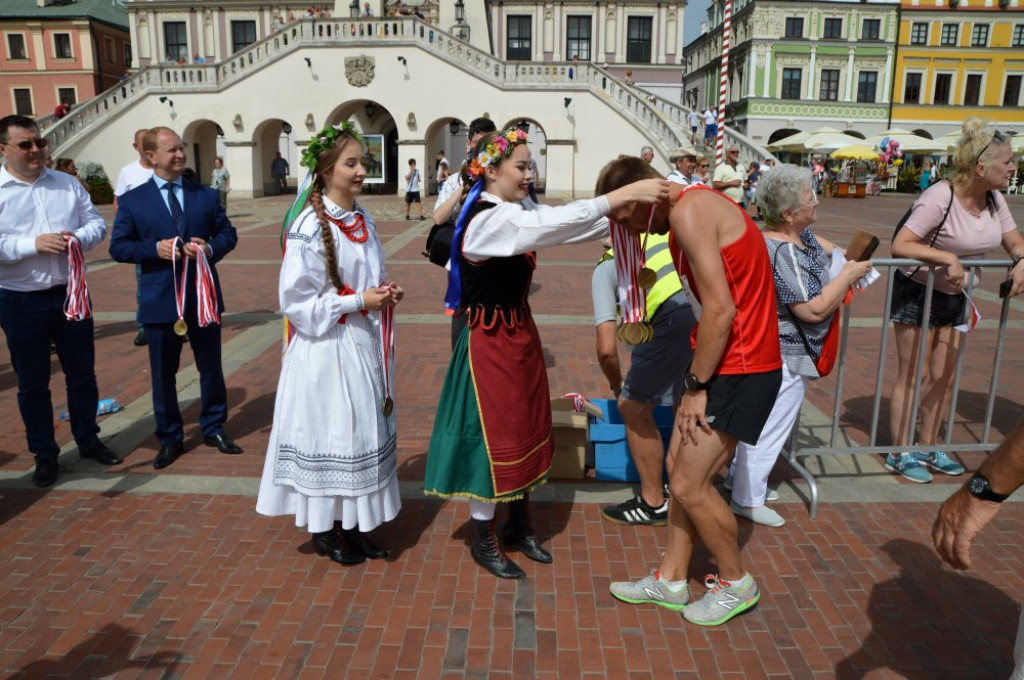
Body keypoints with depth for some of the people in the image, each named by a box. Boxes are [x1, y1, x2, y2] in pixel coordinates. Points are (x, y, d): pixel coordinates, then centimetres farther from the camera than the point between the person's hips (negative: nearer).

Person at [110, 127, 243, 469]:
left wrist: (211, 248, -15)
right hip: (161, 301, -1)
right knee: (163, 374, 9)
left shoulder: (205, 194, 5)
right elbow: (118, 247, -1)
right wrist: (155, 249, -18)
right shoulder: (132, 200, -1)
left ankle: (213, 428, 29)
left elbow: (228, 233, 6)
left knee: (211, 367, 12)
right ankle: (169, 439, 24)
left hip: (203, 297, 2)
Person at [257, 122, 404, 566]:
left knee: (363, 429, 13)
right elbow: (298, 301, -16)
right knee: (331, 433, 4)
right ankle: (325, 530, 23)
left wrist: (386, 294, -2)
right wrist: (358, 302, -18)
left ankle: (353, 524, 29)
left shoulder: (362, 220, 8)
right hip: (328, 350, -7)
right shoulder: (309, 228, -15)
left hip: (365, 345, 8)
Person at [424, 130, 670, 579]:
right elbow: (558, 224, -32)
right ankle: (484, 541, 23)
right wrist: (623, 194, -32)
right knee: (494, 436, 3)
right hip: (490, 343, -9)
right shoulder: (486, 219, -22)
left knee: (527, 431, 17)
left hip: (521, 337, 9)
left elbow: (559, 225, 0)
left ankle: (519, 526, 35)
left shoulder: (518, 212, 6)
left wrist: (622, 212, -12)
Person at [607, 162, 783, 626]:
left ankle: (736, 583, 22)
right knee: (679, 466, 14)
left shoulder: (689, 210, -17)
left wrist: (696, 386, -14)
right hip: (730, 362, 10)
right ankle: (671, 579, 28)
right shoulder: (700, 206, 14)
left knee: (689, 485, -1)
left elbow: (720, 309, -23)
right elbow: (719, 303, 12)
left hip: (739, 368, -10)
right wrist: (698, 380, 10)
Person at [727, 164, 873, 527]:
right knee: (770, 428, 1)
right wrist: (848, 275, -16)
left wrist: (839, 254, 10)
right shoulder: (784, 254, -29)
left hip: (771, 347, 11)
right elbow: (815, 309, -29)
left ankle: (742, 479, 36)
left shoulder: (798, 233, 2)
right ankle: (747, 500, 13)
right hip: (785, 355, -10)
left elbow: (814, 240, 28)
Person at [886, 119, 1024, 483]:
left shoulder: (994, 199, -1)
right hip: (917, 292, -7)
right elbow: (899, 245, -30)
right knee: (912, 375, 0)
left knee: (944, 375, 13)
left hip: (955, 296, 8)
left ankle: (928, 446, 27)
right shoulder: (940, 198, -24)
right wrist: (947, 257, -37)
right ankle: (901, 453, 11)